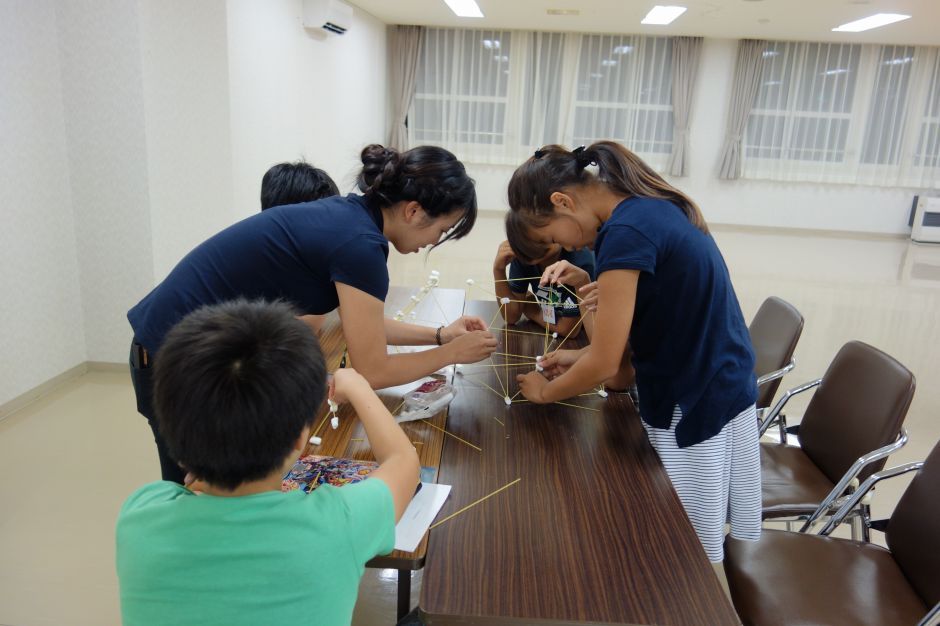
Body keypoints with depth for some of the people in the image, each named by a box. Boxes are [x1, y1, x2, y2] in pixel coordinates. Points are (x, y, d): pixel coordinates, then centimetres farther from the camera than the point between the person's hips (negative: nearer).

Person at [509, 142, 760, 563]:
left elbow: (606, 365, -19)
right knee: (737, 543, 20)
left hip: (692, 411, -9)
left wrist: (545, 391, -1)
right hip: (730, 387, 9)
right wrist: (581, 357, 10)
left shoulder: (625, 233, -23)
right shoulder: (655, 206, 6)